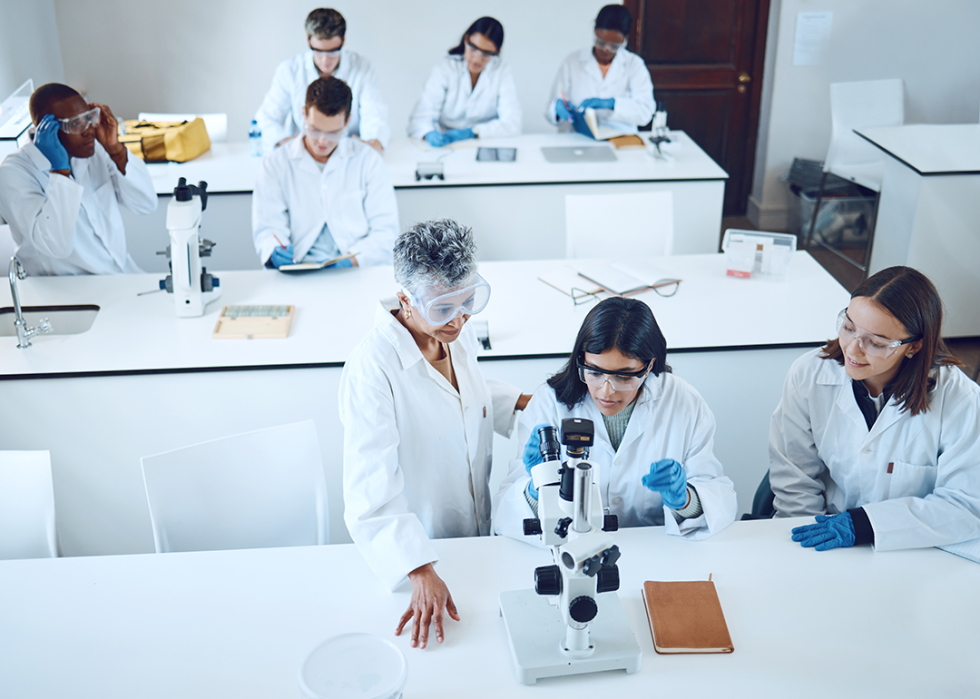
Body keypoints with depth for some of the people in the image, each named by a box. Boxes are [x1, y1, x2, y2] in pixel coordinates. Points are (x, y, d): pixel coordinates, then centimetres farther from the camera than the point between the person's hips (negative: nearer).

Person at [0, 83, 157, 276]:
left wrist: (115, 149, -11)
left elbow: (146, 205, -1)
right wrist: (60, 169, -25)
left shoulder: (94, 149, 3)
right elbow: (56, 245, -26)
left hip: (126, 274, 5)